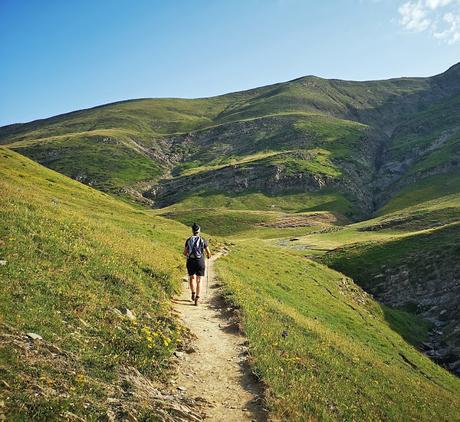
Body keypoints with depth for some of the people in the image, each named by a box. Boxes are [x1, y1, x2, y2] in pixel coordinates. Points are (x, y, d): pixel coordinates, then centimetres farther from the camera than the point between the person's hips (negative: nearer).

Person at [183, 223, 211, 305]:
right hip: (200, 262, 0)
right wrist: (208, 256, 23)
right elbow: (208, 253, -1)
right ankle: (197, 298, 2)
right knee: (198, 280, 8)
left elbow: (185, 252, 2)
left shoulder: (188, 240, 0)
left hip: (191, 261, 0)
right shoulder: (203, 240, -2)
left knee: (192, 278, 18)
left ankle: (193, 292, -5)